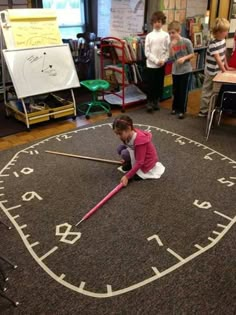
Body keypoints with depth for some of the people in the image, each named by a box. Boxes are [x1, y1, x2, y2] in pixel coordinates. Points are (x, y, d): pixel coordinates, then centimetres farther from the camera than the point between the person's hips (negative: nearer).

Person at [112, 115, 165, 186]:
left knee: (125, 153, -26)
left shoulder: (139, 140, -34)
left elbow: (139, 163, -31)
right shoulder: (129, 134, -10)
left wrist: (127, 176, -31)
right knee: (120, 148, -9)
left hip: (147, 161, -8)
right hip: (138, 155, 8)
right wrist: (126, 160, 14)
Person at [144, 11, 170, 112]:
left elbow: (168, 50, 1)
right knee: (150, 84, 0)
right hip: (151, 64, -1)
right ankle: (149, 102, 12)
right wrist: (156, 60, -13)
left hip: (162, 65, 1)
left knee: (159, 84, 8)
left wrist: (163, 60, -13)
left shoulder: (166, 35, 2)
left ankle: (156, 101, 22)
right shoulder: (149, 36, -1)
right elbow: (147, 52, -5)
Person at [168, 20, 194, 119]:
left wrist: (184, 58, -21)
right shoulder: (171, 43, 0)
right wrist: (172, 46, -20)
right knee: (175, 90, 14)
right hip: (175, 71, 4)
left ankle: (182, 110, 12)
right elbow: (171, 57, -8)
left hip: (186, 70, -4)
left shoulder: (187, 42, -12)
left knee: (184, 91, 2)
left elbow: (192, 54, -5)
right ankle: (175, 107, 30)